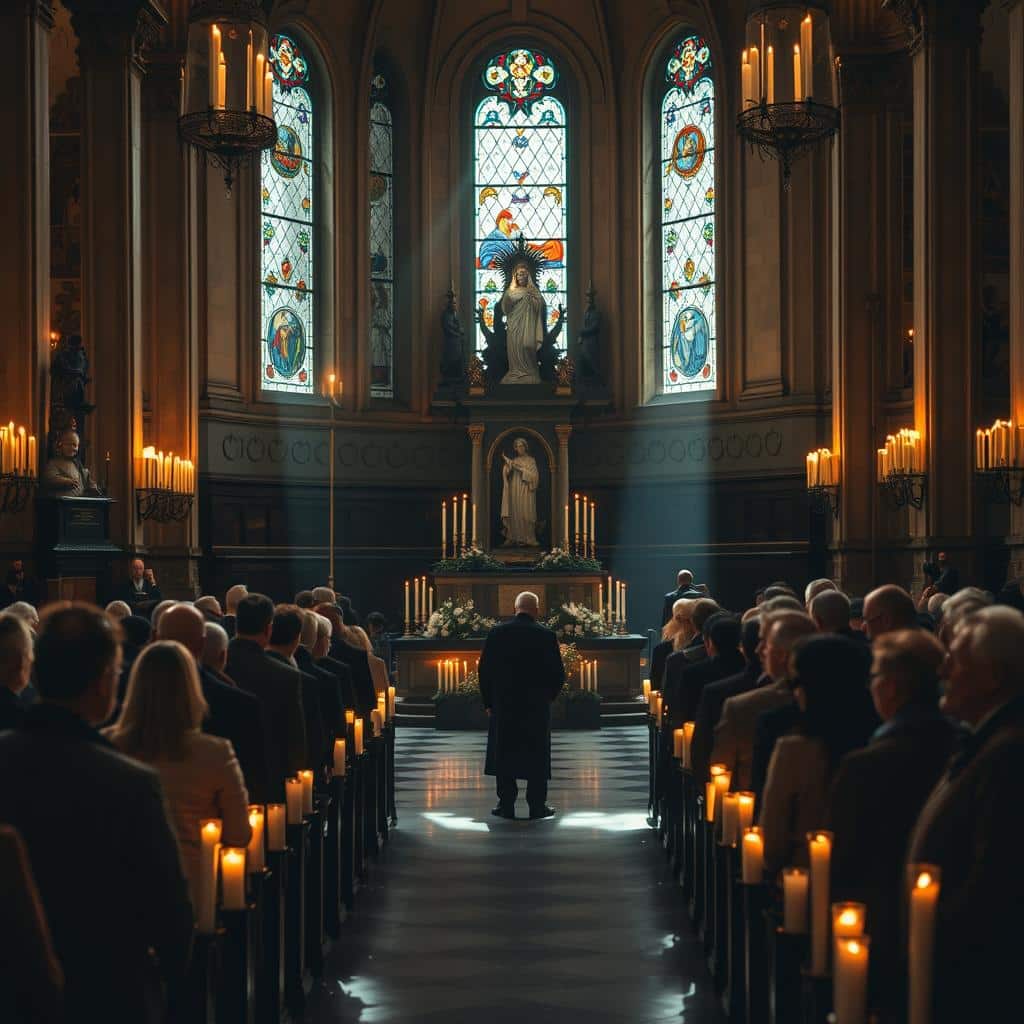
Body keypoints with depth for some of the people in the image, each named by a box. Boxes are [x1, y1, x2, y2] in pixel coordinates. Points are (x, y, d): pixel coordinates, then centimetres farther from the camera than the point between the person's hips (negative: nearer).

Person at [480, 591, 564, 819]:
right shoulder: (546, 635, -6)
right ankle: (537, 806, 7)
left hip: (503, 705, 1)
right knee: (537, 756, 6)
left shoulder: (497, 632, -3)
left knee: (504, 755, 8)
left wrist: (488, 702, 9)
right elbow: (558, 673, -4)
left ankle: (506, 805, 8)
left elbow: (484, 669, -1)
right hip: (537, 706, -1)